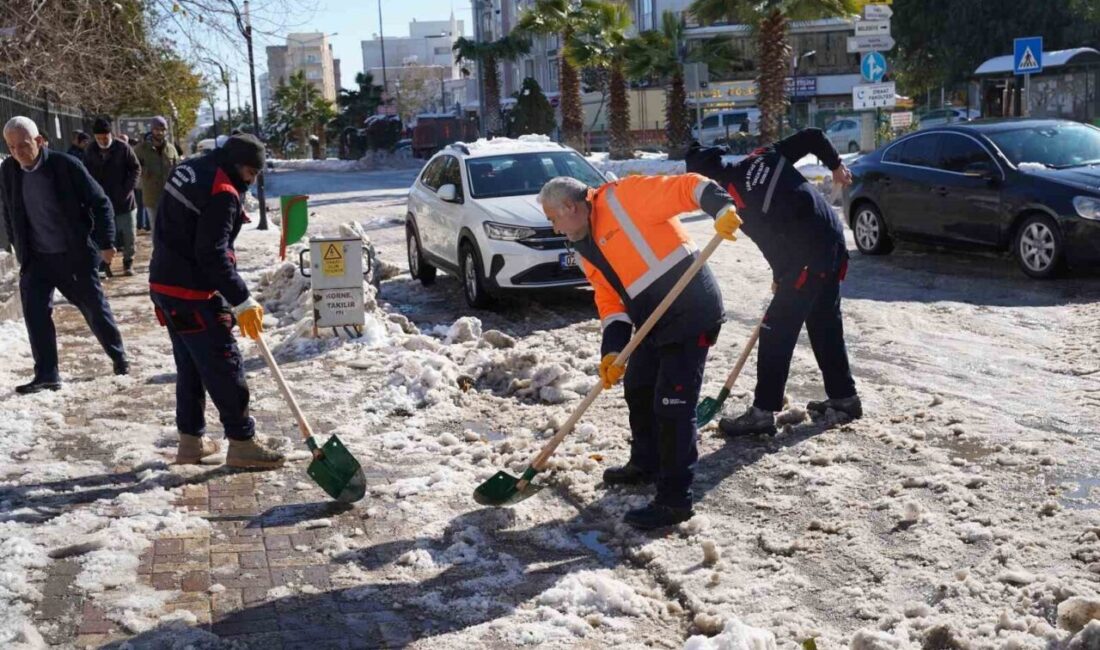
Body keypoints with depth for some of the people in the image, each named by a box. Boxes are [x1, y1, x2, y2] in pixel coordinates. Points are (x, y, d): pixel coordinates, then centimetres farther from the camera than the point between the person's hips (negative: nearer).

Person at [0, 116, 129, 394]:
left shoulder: (66, 165, -15)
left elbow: (100, 202, -10)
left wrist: (106, 242, -12)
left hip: (76, 255, -3)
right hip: (36, 258, 3)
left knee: (95, 308, 9)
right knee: (35, 311, -7)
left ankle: (118, 356, 31)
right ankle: (46, 374, -1)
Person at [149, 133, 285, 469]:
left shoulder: (188, 169, 10)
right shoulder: (222, 193, -19)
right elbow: (212, 254, -24)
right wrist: (243, 301, -21)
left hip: (164, 284, 10)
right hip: (193, 293, -10)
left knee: (190, 364, 17)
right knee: (224, 365, -3)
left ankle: (191, 439, 24)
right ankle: (241, 442, 3)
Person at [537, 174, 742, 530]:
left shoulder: (623, 198, -12)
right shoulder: (587, 249, 14)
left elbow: (687, 187, -18)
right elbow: (611, 301, 10)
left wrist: (722, 208, -35)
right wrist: (611, 350, -4)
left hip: (691, 311, -10)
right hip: (654, 322, 10)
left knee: (672, 404, -10)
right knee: (638, 391, 23)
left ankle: (675, 499, -2)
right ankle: (646, 464, 45)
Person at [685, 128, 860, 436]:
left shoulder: (734, 198, -12)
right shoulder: (763, 156, 6)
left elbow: (771, 241, -9)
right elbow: (812, 136, 6)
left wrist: (780, 278, 8)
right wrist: (836, 165, 23)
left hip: (808, 257, -9)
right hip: (834, 241, 9)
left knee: (776, 332, -5)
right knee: (826, 325, 19)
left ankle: (763, 411, -5)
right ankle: (844, 396, 29)